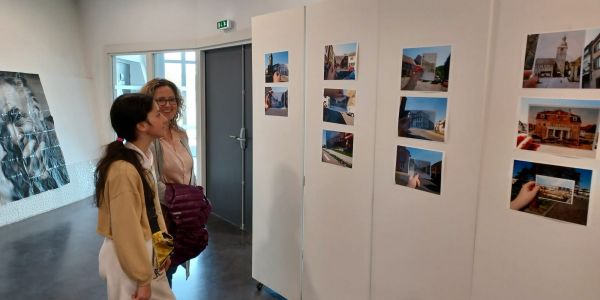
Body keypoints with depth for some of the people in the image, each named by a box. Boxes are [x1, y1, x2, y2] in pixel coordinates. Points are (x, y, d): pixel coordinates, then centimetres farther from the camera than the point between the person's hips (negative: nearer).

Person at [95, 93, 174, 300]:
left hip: (146, 253, 9)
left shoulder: (142, 158, 2)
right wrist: (142, 278, -16)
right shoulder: (123, 170, -27)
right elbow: (127, 232, -24)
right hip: (128, 259, -8)